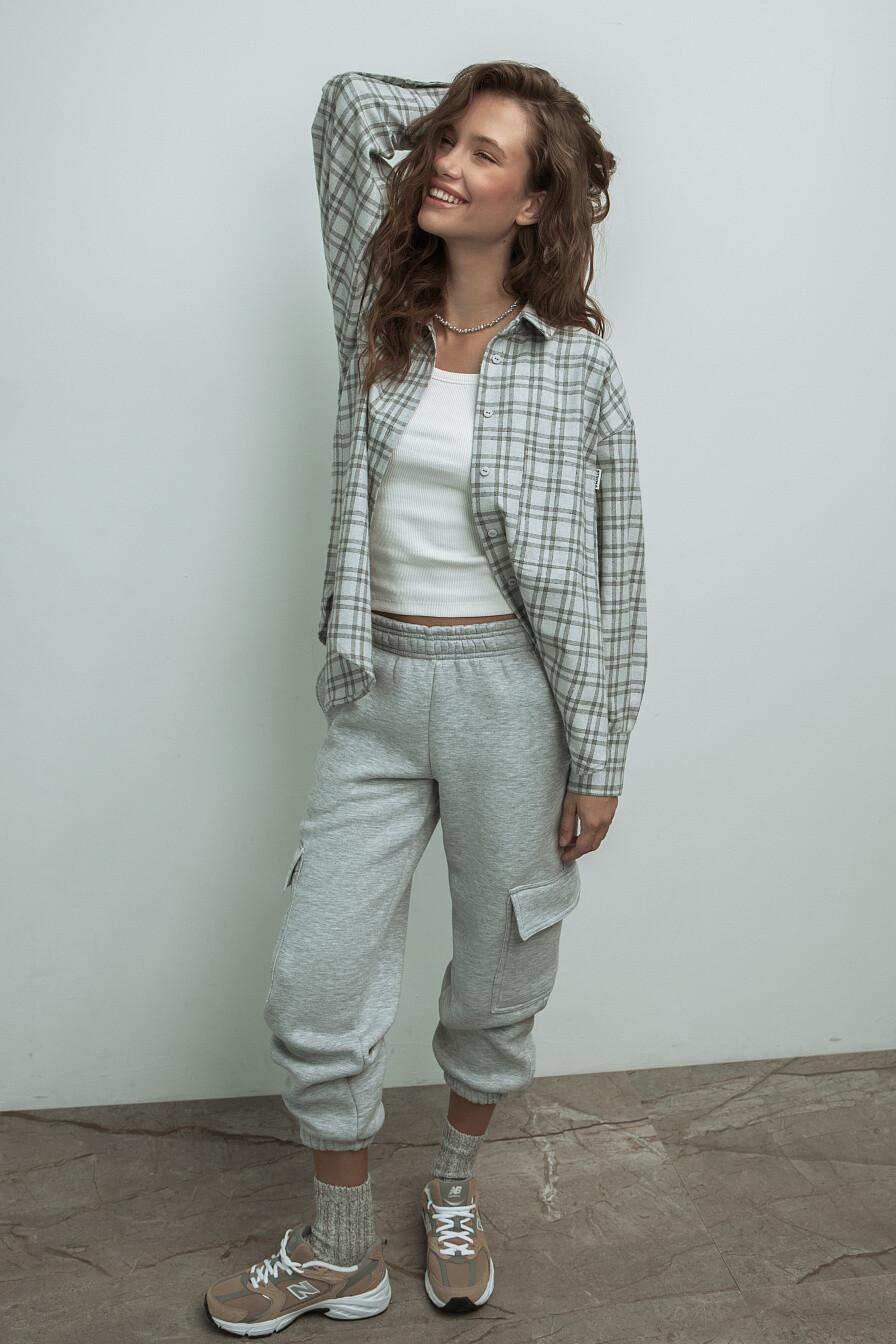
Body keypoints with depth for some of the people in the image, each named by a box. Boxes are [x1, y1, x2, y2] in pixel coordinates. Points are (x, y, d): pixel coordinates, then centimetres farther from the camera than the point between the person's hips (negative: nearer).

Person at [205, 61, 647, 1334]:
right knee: (314, 988, 4)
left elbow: (609, 578, -3)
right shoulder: (380, 312, 4)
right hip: (377, 691, 3)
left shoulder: (578, 366, -5)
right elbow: (349, 101, 12)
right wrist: (461, 109, 12)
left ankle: (455, 1189, 43)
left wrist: (598, 762, -4)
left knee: (499, 979, 14)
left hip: (513, 694, -2)